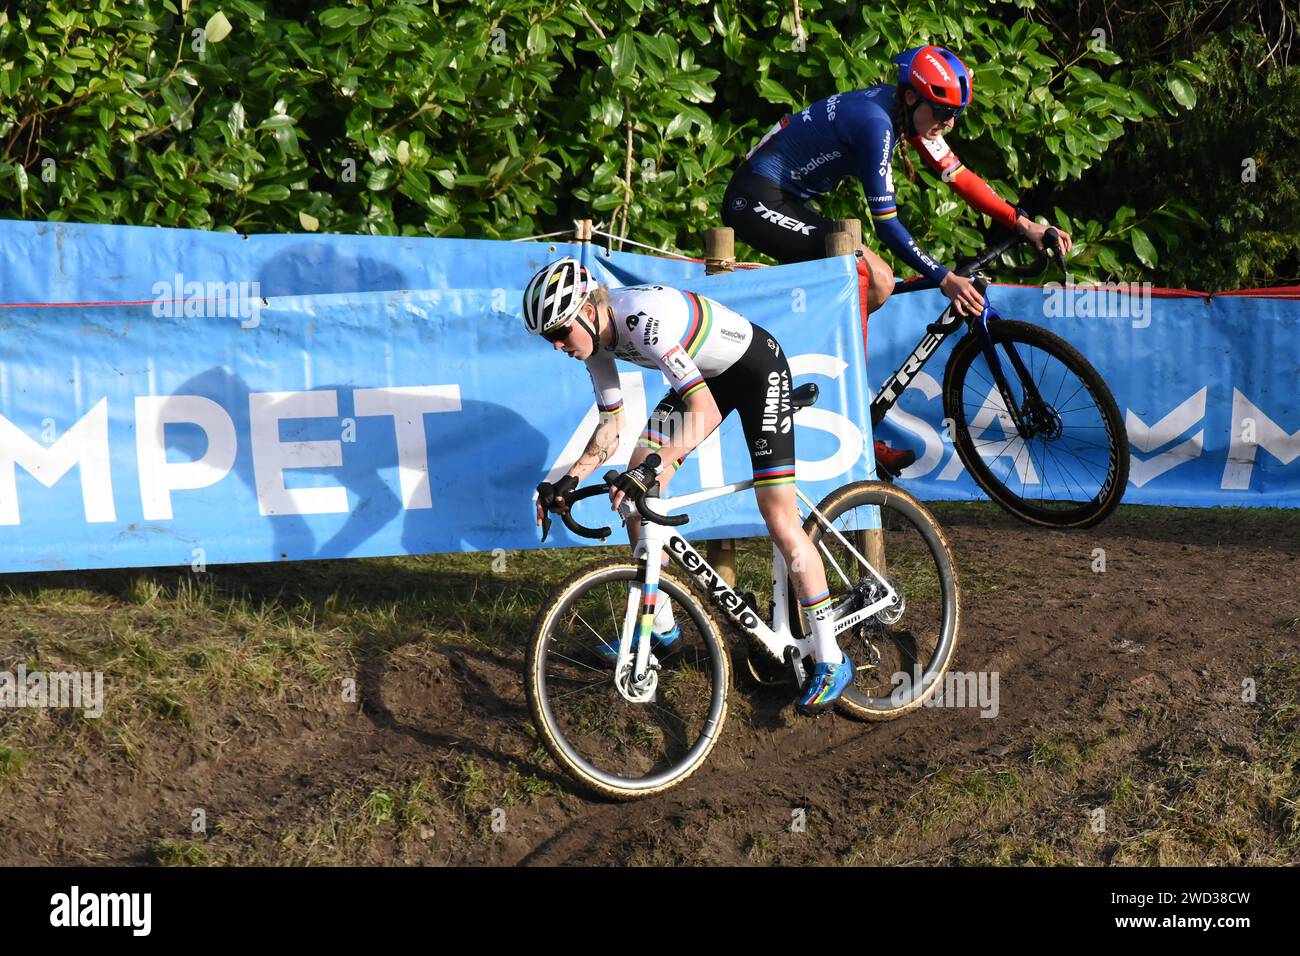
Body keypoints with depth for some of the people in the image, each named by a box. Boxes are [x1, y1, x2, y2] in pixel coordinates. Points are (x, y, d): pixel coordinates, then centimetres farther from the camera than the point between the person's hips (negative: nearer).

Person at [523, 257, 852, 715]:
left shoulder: (646, 317, -36)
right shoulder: (595, 336, -10)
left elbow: (704, 411, -42)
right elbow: (611, 425, -1)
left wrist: (653, 466, -52)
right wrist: (569, 481, -14)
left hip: (758, 368, -8)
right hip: (707, 376, 8)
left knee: (779, 518, -13)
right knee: (632, 493, -2)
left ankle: (831, 660, -6)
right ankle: (660, 625, 13)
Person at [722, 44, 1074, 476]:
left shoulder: (909, 112, 1)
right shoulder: (875, 120, -25)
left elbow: (957, 174, 6)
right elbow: (885, 223, -26)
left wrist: (1024, 223, 0)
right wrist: (943, 278, -29)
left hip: (786, 201, 10)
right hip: (755, 199, -10)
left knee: (879, 282, 3)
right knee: (867, 277, -21)